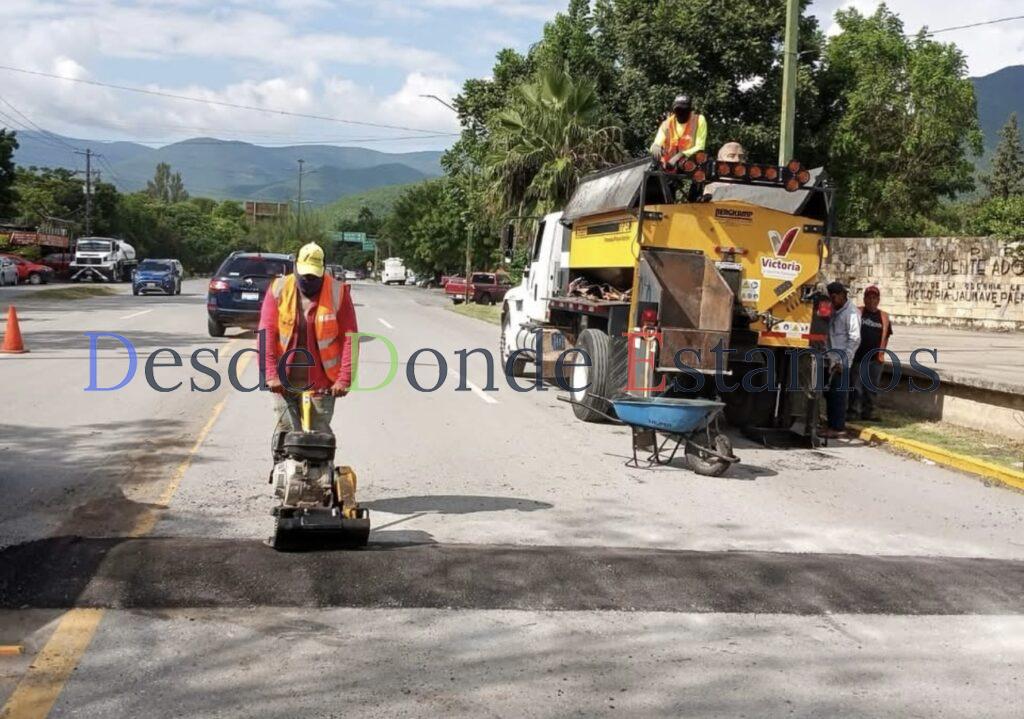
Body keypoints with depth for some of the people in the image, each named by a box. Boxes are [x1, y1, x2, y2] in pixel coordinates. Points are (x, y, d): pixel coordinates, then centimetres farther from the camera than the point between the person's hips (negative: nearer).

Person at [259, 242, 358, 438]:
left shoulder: (338, 293, -3)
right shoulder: (279, 290, 0)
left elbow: (349, 338, -5)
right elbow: (267, 333, -4)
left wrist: (344, 379, -13)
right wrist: (270, 374, -12)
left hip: (321, 384, -1)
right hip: (284, 381, 1)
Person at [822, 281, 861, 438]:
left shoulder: (851, 313, -11)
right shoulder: (835, 311, 16)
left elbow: (855, 339, -17)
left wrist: (842, 360, -21)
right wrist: (828, 355, 13)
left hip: (841, 361, -9)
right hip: (832, 359, 9)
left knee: (839, 393, -6)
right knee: (829, 393, 11)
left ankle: (839, 427, -1)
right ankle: (832, 425, 19)